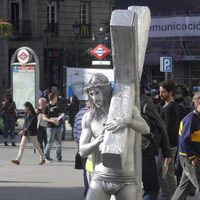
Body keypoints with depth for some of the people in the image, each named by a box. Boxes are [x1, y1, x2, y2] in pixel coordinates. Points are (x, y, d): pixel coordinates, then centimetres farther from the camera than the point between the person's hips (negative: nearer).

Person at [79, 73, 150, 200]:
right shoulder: (89, 117, 6)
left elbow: (146, 129, -13)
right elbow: (82, 151, 1)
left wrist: (128, 122, -33)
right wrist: (97, 141, -20)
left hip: (126, 180, -1)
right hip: (100, 179, 1)